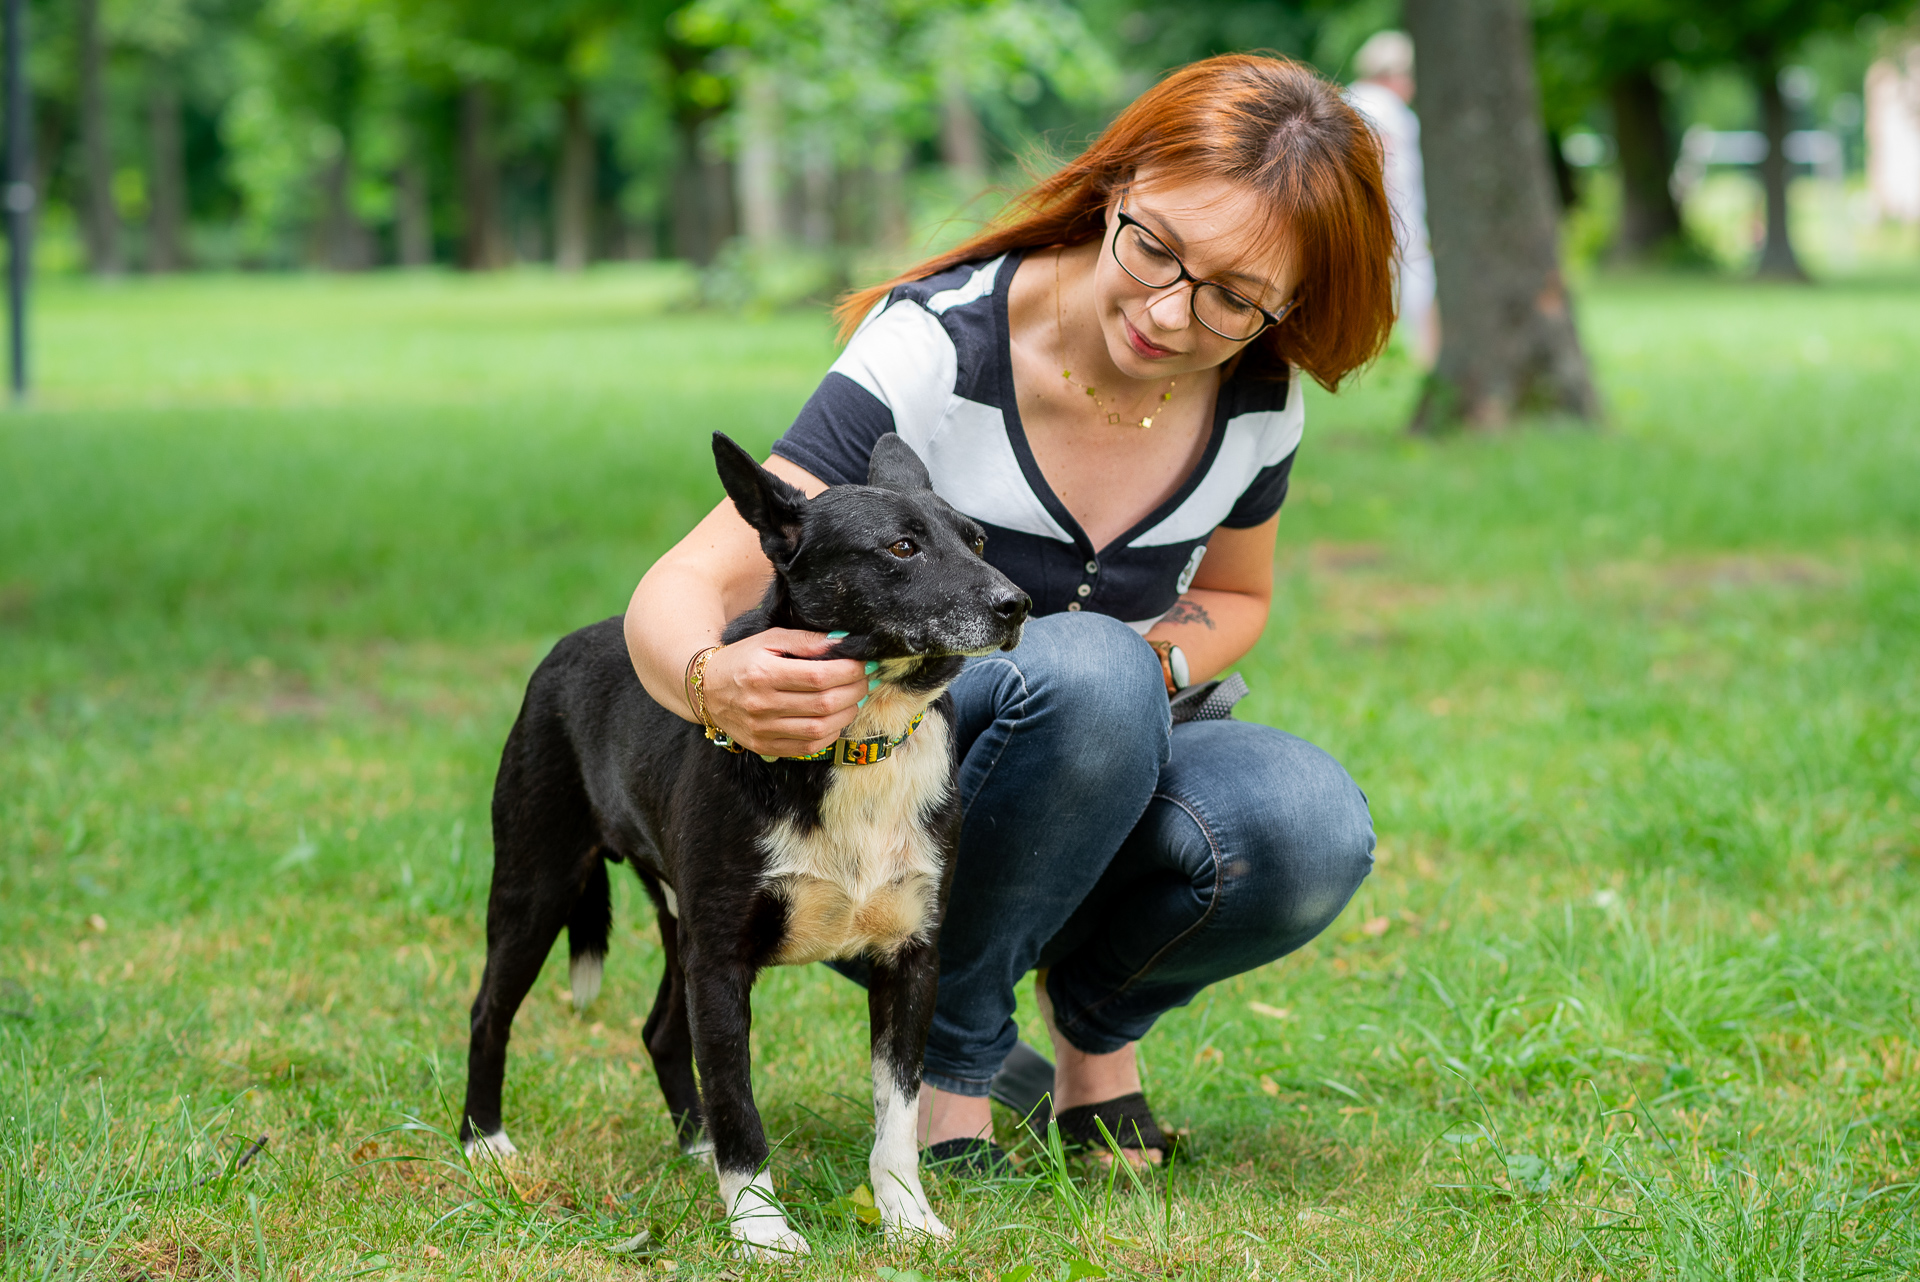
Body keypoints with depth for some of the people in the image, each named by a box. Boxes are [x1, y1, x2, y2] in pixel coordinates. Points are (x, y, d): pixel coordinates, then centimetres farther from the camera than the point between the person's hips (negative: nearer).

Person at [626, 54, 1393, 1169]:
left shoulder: (1257, 398, -8)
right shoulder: (939, 346, -24)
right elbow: (682, 589, -28)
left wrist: (1160, 663, -12)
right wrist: (719, 682, -54)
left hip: (1094, 799, 4)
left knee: (1312, 826, -29)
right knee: (1086, 666, -36)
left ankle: (1097, 1015, 4)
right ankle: (949, 1057, -14)